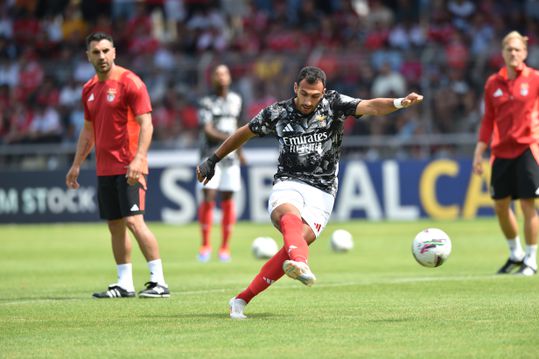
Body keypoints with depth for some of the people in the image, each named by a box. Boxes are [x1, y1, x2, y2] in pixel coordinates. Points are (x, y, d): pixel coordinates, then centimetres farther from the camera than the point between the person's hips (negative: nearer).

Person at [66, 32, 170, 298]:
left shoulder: (129, 82, -9)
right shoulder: (89, 89, 14)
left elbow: (146, 124, -14)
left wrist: (138, 159, -25)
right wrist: (77, 164, 20)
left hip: (128, 168, -7)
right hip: (104, 169, 7)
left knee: (134, 221, -14)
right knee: (115, 226, 8)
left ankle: (159, 282, -11)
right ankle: (125, 284, 14)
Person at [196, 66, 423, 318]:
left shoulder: (334, 104, 1)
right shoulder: (277, 113, 5)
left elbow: (371, 107, -14)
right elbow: (244, 133, 21)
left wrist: (399, 103, -34)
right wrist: (213, 160, 27)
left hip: (321, 192, 0)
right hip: (287, 184, 0)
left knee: (299, 239, -22)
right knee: (290, 217, -35)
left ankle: (241, 300, -18)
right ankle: (300, 264, -68)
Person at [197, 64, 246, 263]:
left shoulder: (235, 100, 12)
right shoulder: (207, 102, -3)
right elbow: (207, 130, -14)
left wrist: (239, 150, 24)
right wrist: (230, 139, -25)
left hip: (230, 156, 3)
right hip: (211, 155, -3)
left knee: (228, 199, 1)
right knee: (208, 197, -10)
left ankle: (225, 246, 8)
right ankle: (205, 245, 1)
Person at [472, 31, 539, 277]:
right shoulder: (493, 83, 7)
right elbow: (488, 120, 12)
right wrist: (479, 152, 8)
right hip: (501, 151, 4)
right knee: (500, 205, 6)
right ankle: (515, 254, 27)